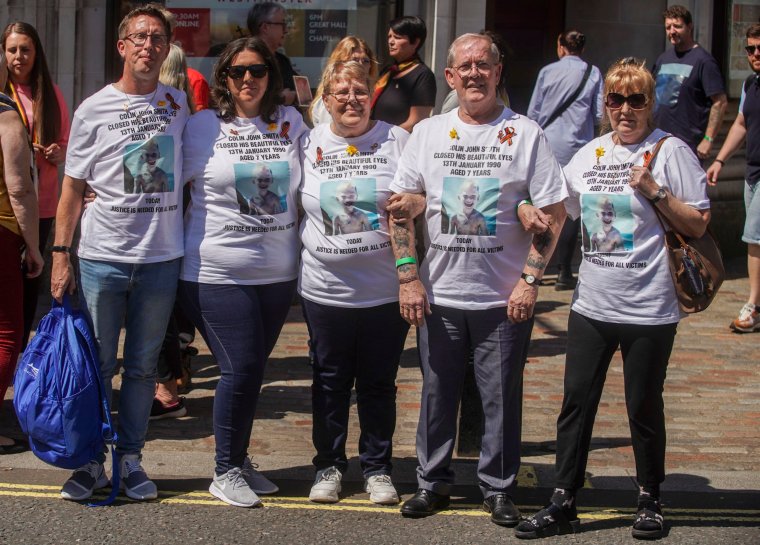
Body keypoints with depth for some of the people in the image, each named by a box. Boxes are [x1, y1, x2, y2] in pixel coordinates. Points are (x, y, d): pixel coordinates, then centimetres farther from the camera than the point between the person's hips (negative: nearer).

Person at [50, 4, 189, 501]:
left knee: (143, 367, 9)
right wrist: (61, 255, -3)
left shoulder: (180, 103, 7)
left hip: (161, 259, 2)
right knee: (97, 366, 3)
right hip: (102, 258, -2)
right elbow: (73, 187, 3)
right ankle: (90, 462, 14)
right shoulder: (94, 110, 1)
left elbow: (195, 170, 18)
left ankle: (131, 458, 19)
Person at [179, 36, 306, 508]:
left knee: (253, 370, 11)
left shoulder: (291, 122, 7)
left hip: (277, 274, 4)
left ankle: (239, 460, 28)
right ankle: (226, 472, 9)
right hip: (217, 272, -3)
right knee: (240, 369, -7)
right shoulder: (203, 127, -1)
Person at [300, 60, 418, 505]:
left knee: (379, 383, 8)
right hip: (325, 288, 1)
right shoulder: (309, 144, 5)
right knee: (330, 382, 12)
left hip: (385, 289, -1)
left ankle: (378, 467, 21)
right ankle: (329, 464, 25)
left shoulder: (398, 140, 0)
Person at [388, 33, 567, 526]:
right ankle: (433, 481, 25)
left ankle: (499, 488, 19)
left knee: (502, 397, 5)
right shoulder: (428, 133, 5)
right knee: (438, 393, 11)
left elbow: (553, 214, -4)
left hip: (504, 299, -2)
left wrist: (530, 280, -10)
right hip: (439, 295, 2)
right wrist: (408, 276, -2)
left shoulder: (525, 134, -2)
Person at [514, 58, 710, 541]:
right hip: (592, 303, 4)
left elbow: (699, 225, -6)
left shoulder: (670, 151, -5)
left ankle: (651, 501, 23)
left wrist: (654, 191, -17)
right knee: (576, 404, 4)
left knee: (645, 409, 6)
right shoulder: (589, 154, 10)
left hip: (650, 310, -4)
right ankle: (564, 504, 12)